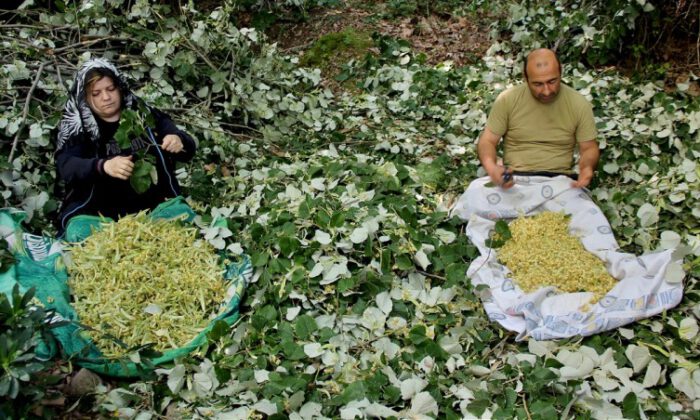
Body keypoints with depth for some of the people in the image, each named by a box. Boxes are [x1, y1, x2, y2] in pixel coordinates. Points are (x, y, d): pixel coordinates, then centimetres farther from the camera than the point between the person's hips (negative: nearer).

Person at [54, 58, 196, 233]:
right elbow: (65, 167, -13)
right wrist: (103, 166, -33)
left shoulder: (146, 115, 9)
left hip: (152, 210, 1)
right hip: (100, 215, -1)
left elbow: (188, 150, 7)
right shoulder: (76, 127, 4)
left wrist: (179, 142, -18)